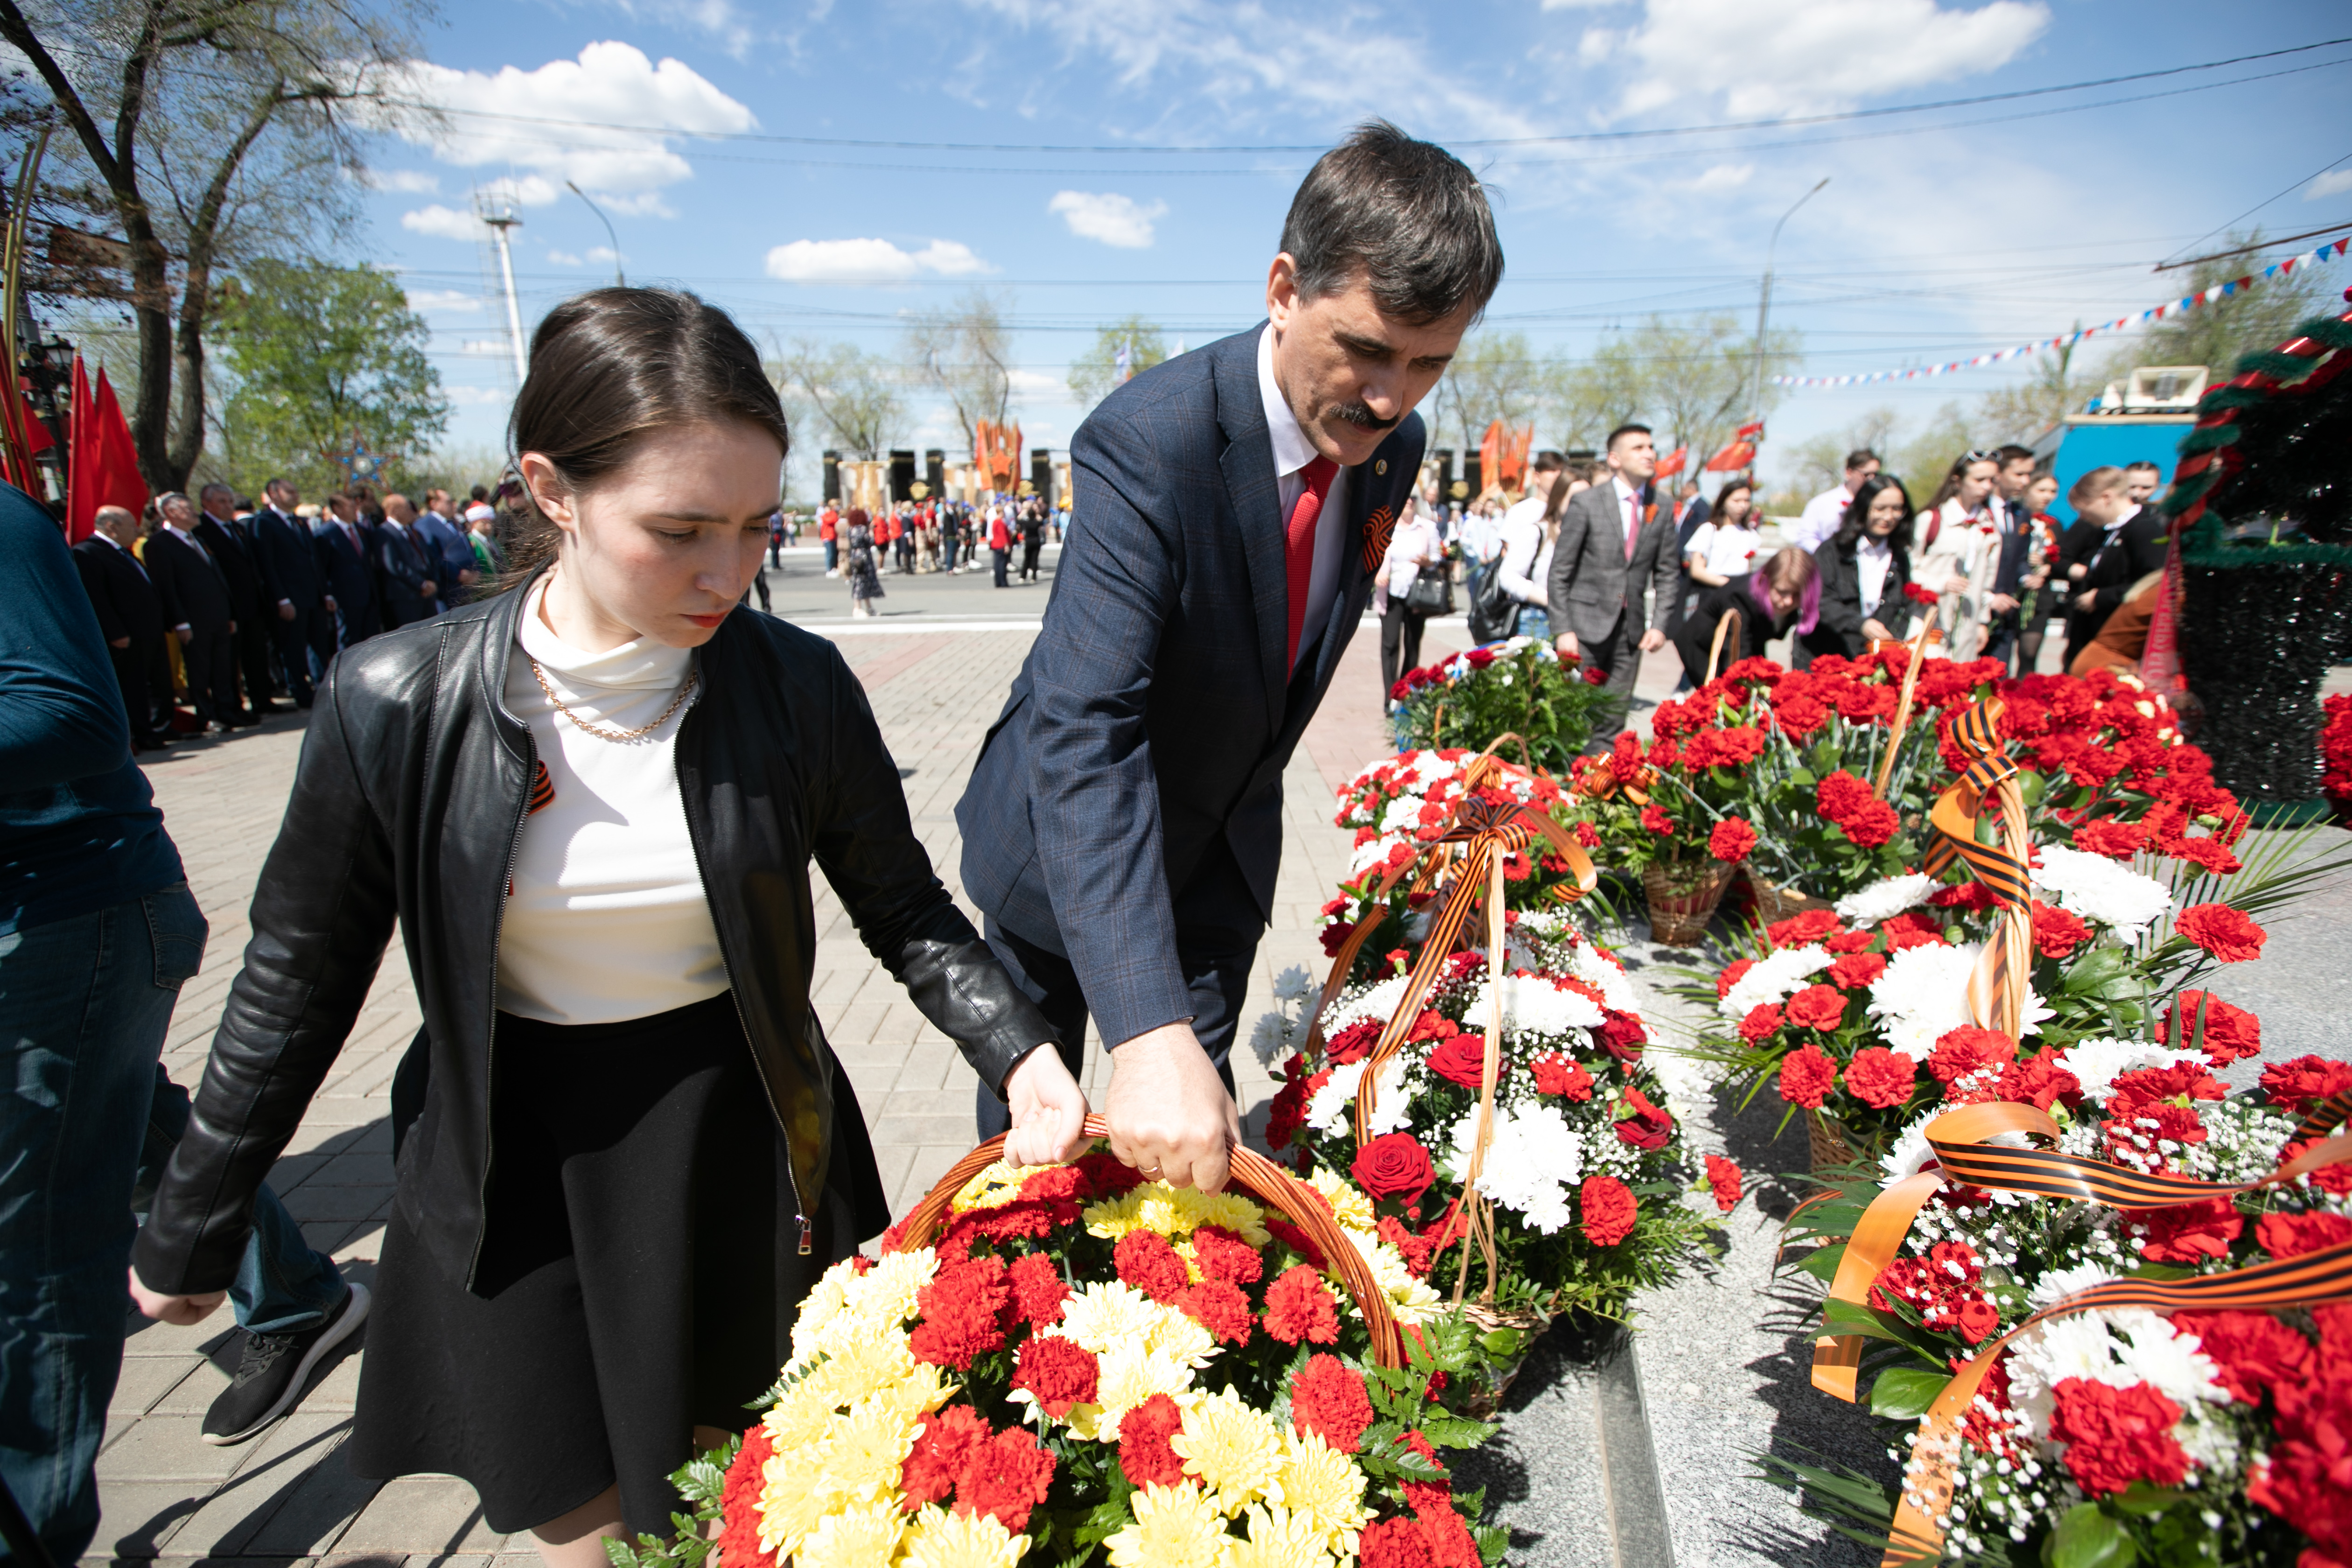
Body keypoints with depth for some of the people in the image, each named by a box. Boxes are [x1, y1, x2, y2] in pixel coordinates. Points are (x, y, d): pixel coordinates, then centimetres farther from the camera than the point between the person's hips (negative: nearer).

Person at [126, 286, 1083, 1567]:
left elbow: (904, 909, -2)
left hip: (743, 1149, 1)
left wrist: (1016, 1052, -17)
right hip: (515, 1172, 0)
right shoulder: (396, 705, -15)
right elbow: (299, 981, -1)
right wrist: (191, 1228, 9)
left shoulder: (795, 685, -14)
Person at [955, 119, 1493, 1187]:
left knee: (1196, 1141, 12)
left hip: (1222, 853, 4)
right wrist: (1148, 1033, -51)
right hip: (1067, 851, -4)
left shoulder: (1392, 448, -9)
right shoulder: (1146, 440, -31)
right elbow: (1083, 730, -40)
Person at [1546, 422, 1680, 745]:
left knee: (1615, 717, 5)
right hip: (1587, 624, -4)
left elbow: (1667, 574, 12)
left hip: (1632, 628, 4)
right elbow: (1560, 571, -5)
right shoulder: (1585, 503, -4)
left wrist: (1659, 624, 0)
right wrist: (1562, 630, -11)